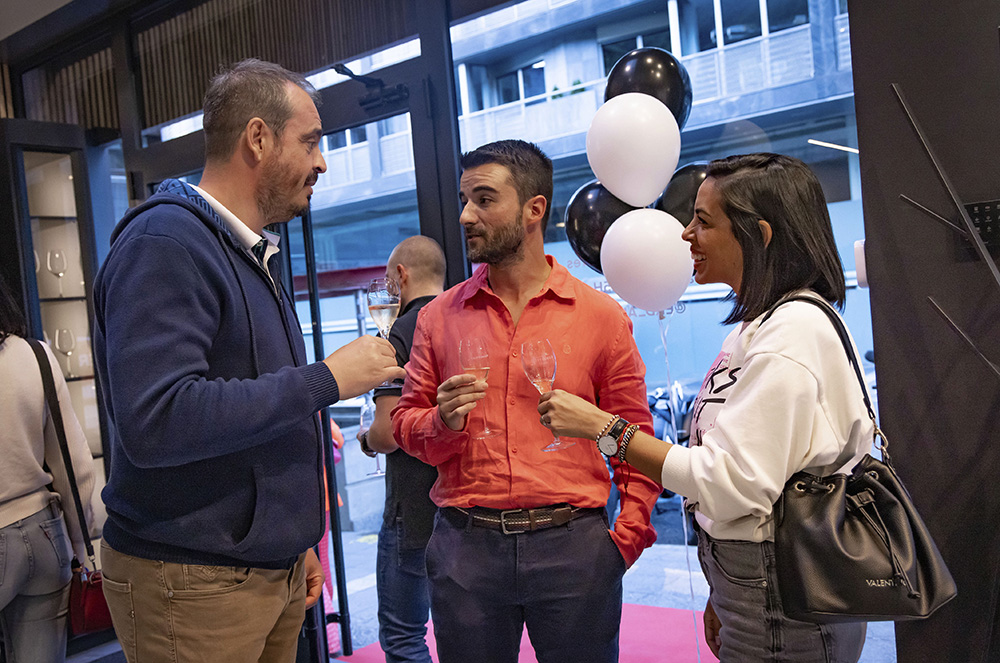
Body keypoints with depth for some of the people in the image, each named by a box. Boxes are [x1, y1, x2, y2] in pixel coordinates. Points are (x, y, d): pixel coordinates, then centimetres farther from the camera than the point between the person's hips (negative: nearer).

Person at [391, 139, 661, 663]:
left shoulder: (602, 316, 0)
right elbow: (405, 422, 8)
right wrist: (443, 422, -13)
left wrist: (627, 538, -5)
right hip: (464, 546, 2)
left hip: (573, 545, -1)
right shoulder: (438, 316, 6)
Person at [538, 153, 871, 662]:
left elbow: (732, 482, -25)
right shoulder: (758, 325, 11)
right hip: (751, 585, 9)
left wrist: (601, 425, -22)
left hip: (782, 609, -9)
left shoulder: (792, 330, -19)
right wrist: (726, 594, 17)